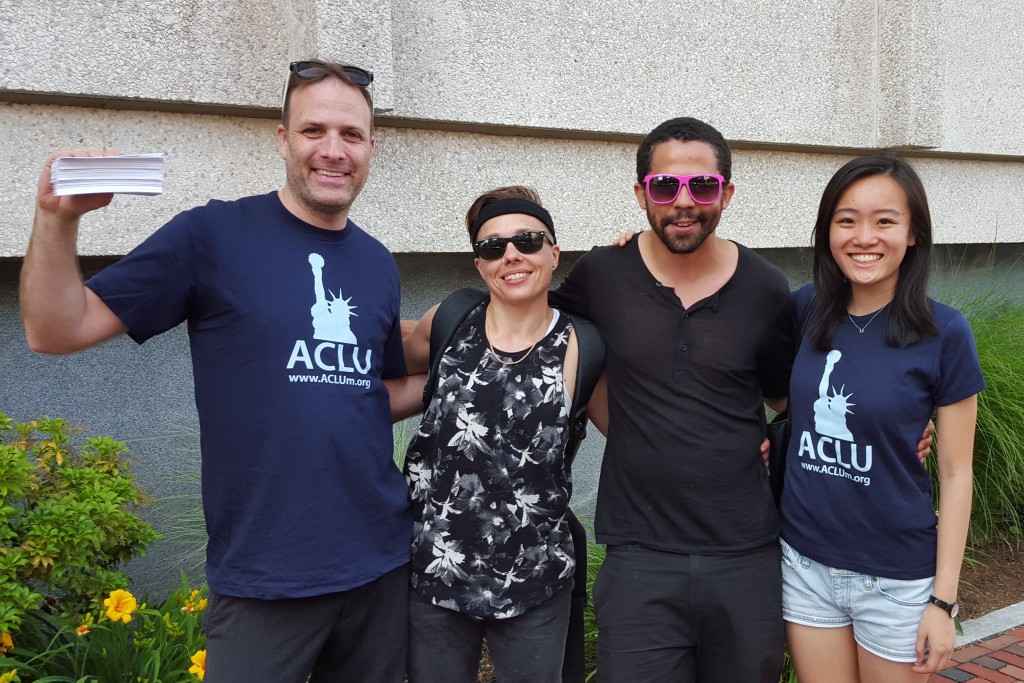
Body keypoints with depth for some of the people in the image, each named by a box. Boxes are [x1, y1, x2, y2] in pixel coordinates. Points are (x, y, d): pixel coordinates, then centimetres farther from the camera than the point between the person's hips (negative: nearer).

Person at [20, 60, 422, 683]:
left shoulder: (378, 264, 7)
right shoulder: (214, 235, -7)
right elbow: (57, 332, -7)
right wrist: (57, 217, -22)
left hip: (383, 562, 5)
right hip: (264, 576, -4)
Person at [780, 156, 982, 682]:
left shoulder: (944, 333, -12)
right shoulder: (806, 309, -4)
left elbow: (955, 474, -7)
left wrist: (943, 599, -7)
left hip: (897, 578, -3)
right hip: (804, 563, 3)